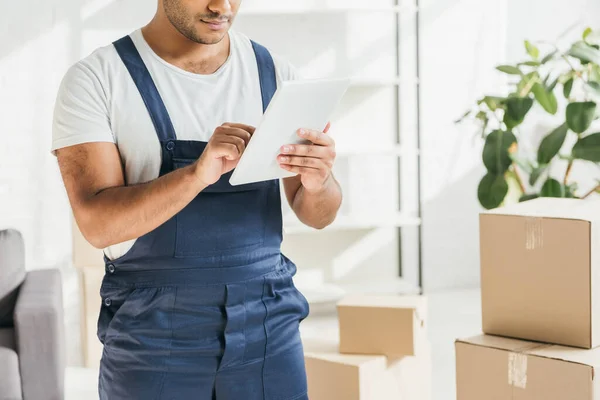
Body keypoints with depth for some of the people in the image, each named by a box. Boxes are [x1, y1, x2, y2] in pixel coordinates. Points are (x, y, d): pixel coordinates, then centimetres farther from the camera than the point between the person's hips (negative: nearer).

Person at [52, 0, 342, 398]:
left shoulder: (274, 73, 2)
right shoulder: (95, 79, -8)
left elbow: (317, 215, 2)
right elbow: (98, 224, -17)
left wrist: (318, 182, -21)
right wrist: (198, 173, -32)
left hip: (267, 327, 3)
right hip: (153, 335, -3)